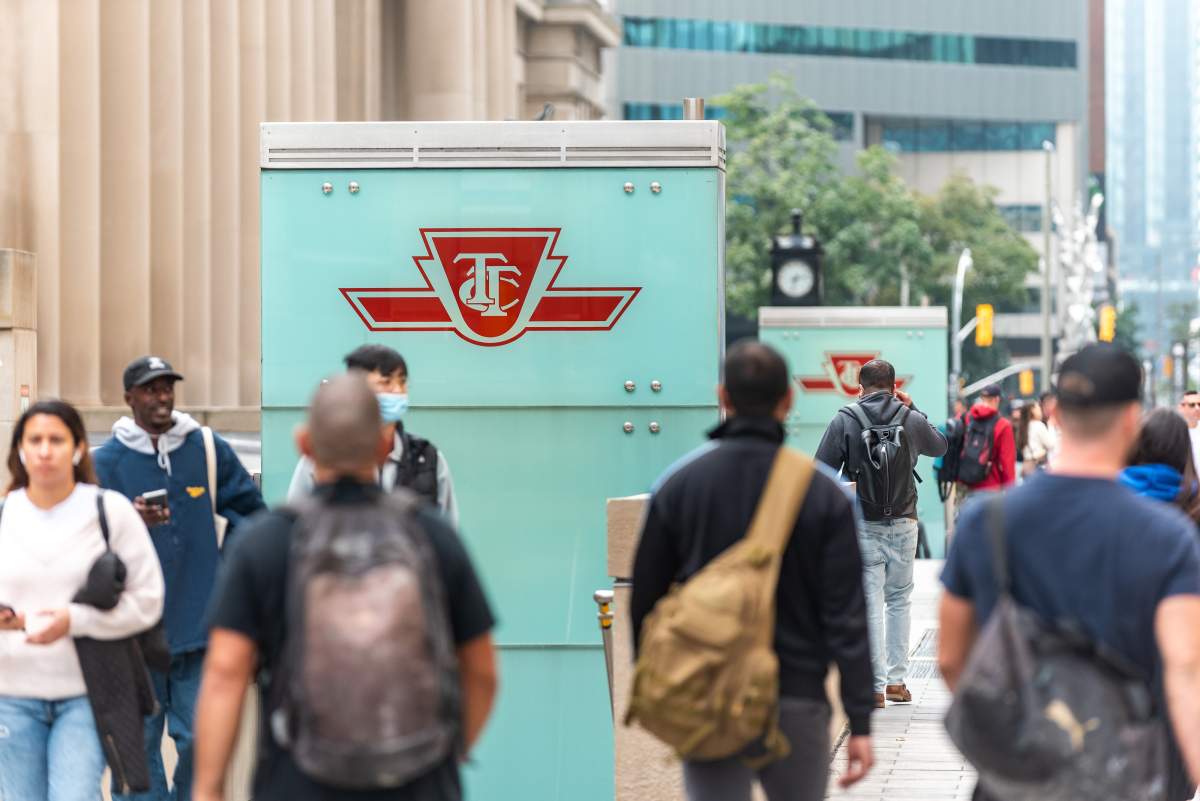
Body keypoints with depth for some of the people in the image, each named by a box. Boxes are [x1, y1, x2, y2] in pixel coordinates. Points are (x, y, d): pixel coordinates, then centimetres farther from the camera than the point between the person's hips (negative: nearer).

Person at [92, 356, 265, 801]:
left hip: (199, 625, 1)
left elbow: (251, 512, 16)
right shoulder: (106, 462, 0)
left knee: (200, 737, 2)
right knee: (138, 740, 2)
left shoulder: (209, 450, 5)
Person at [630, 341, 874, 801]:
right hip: (795, 701, 0)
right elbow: (846, 618, -7)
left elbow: (645, 601, 4)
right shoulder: (823, 495, -5)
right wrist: (860, 722, -5)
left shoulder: (678, 487, -1)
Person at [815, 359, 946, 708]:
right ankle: (897, 680, 15)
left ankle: (876, 687, -2)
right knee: (900, 600, 15)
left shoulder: (844, 421, -5)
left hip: (863, 525, -2)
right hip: (904, 524, 2)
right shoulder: (911, 419, 1)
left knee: (870, 604, 0)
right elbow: (940, 446, 22)